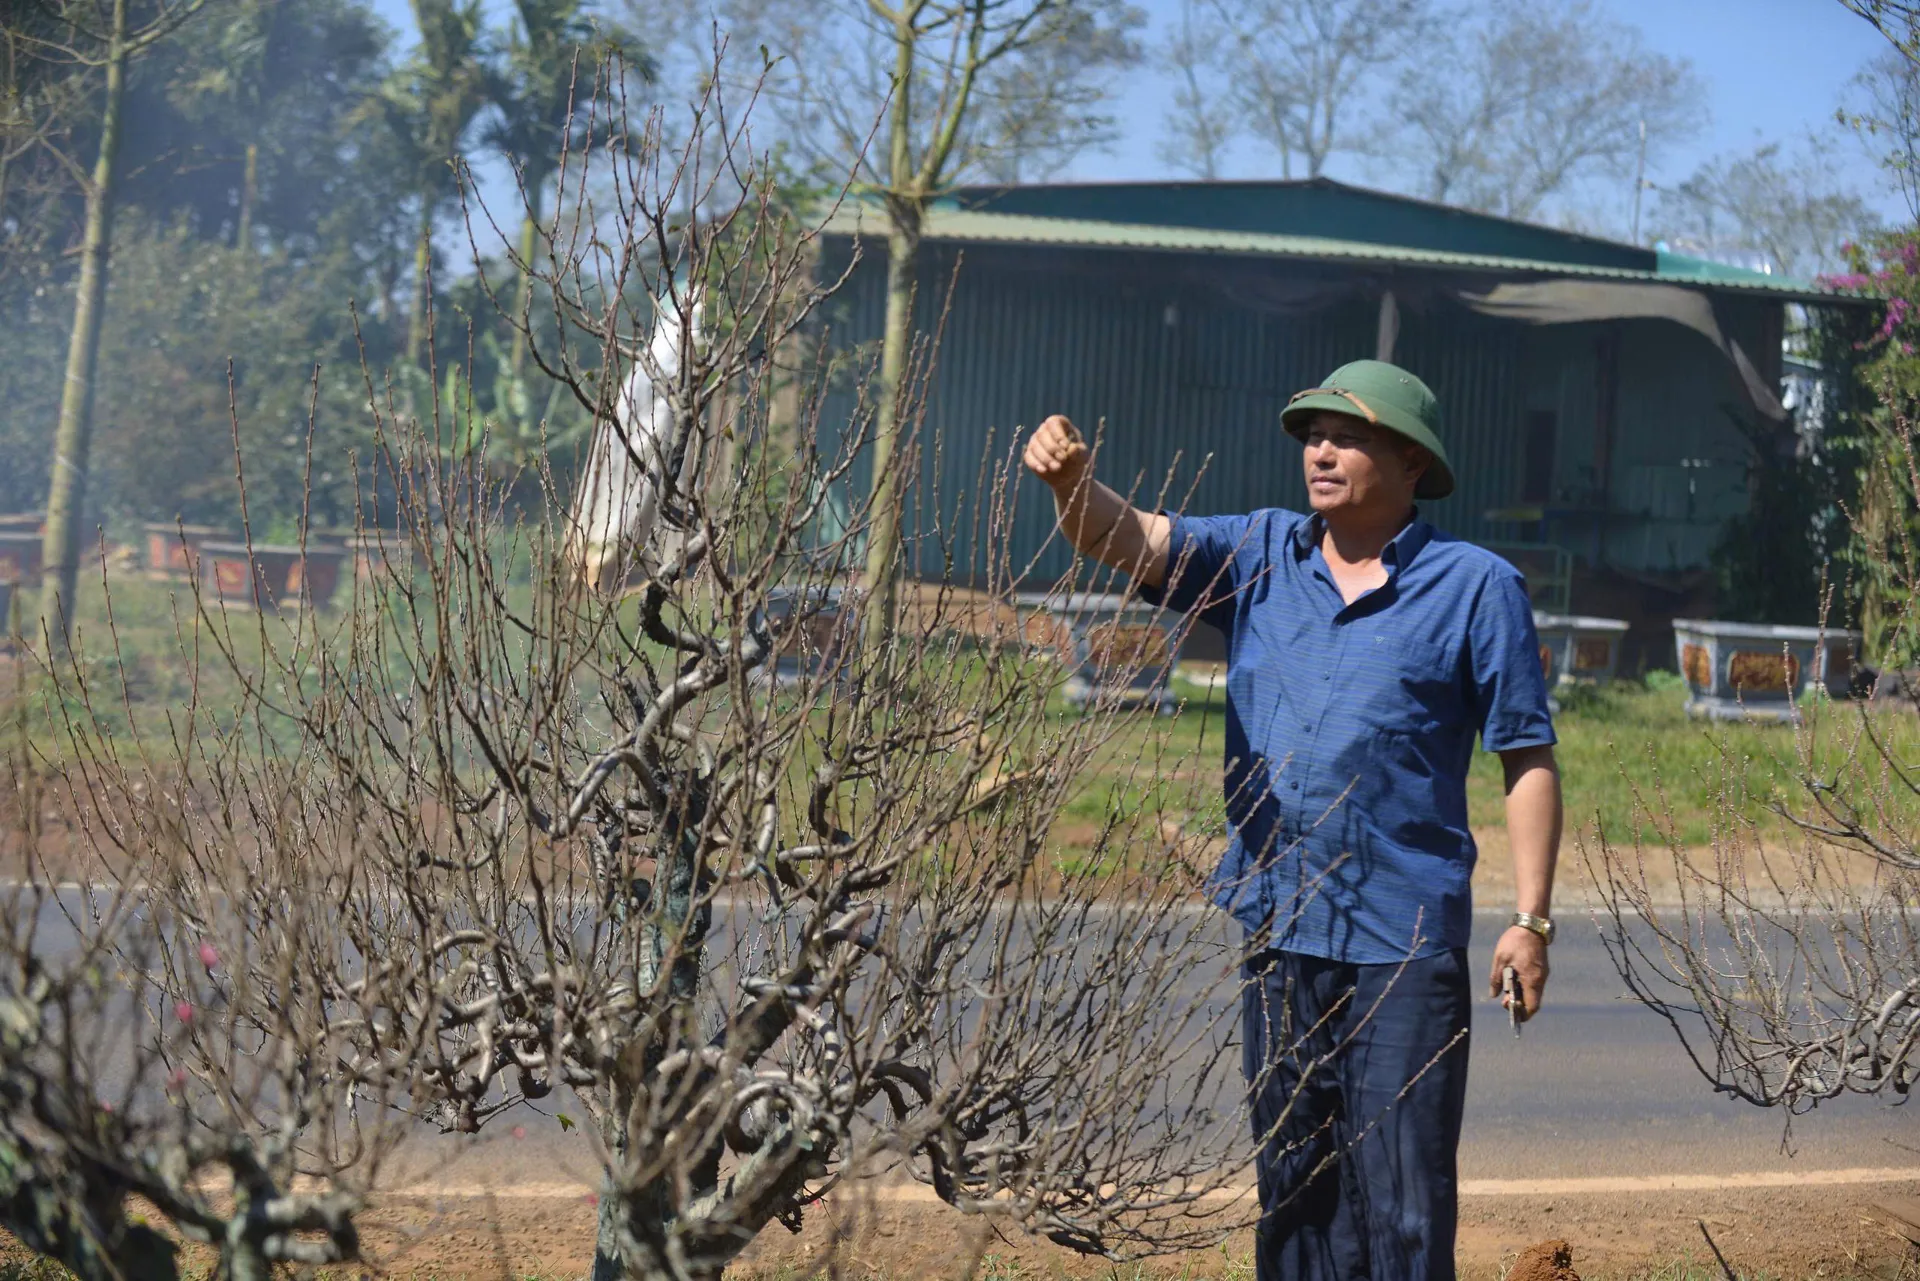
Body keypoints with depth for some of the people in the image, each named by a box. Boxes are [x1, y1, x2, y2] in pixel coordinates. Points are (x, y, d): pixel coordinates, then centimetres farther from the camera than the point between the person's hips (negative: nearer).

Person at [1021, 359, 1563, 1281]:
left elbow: (1527, 757, -2)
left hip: (1405, 934, -4)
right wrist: (1072, 483, -27)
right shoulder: (1259, 555, 8)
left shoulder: (1476, 587, -2)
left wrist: (1530, 917, -8)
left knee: (1402, 1187, -3)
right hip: (1277, 925, 4)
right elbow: (1129, 537, -5)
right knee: (1291, 1178, 13)